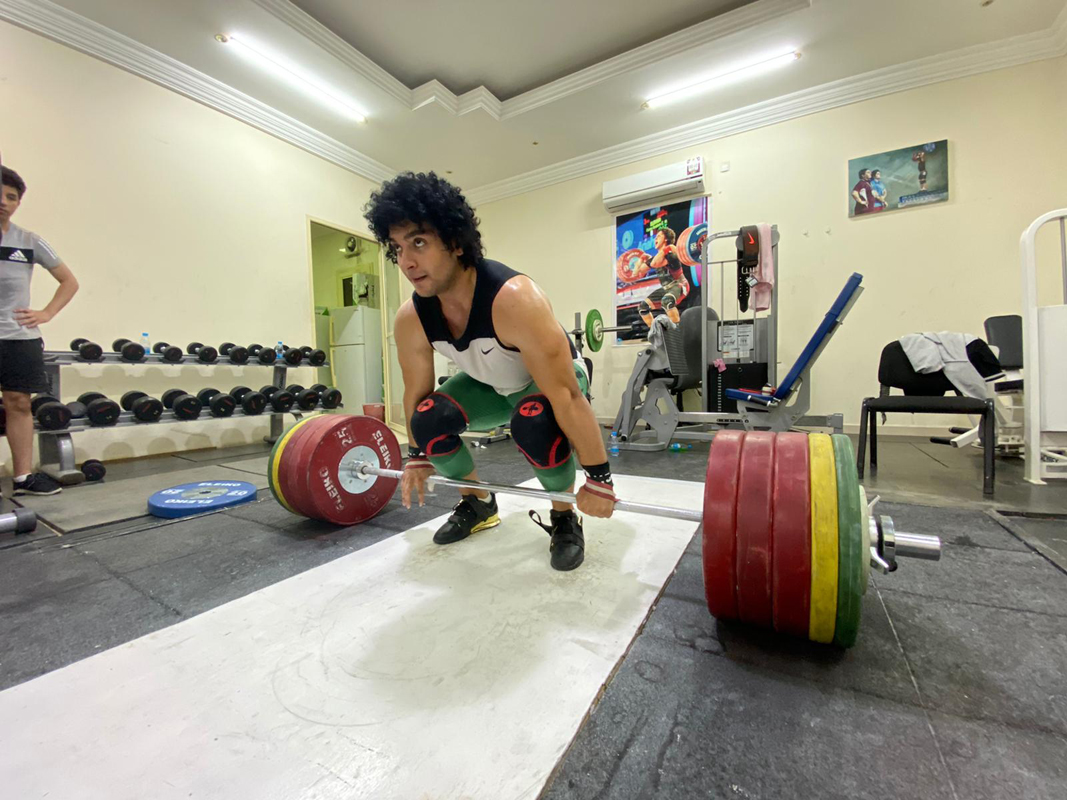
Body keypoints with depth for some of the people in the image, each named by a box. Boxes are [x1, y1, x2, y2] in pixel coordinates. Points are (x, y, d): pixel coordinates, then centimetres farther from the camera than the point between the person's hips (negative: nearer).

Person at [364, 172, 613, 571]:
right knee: (428, 419, -16)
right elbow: (416, 392, -3)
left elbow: (566, 397, -37)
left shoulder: (513, 299, -39)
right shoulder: (410, 318, -20)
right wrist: (416, 457, 8)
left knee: (534, 421, -38)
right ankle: (478, 503, 11)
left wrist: (598, 479, -32)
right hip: (491, 385, 5)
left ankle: (564, 517, -8)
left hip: (556, 378, -5)